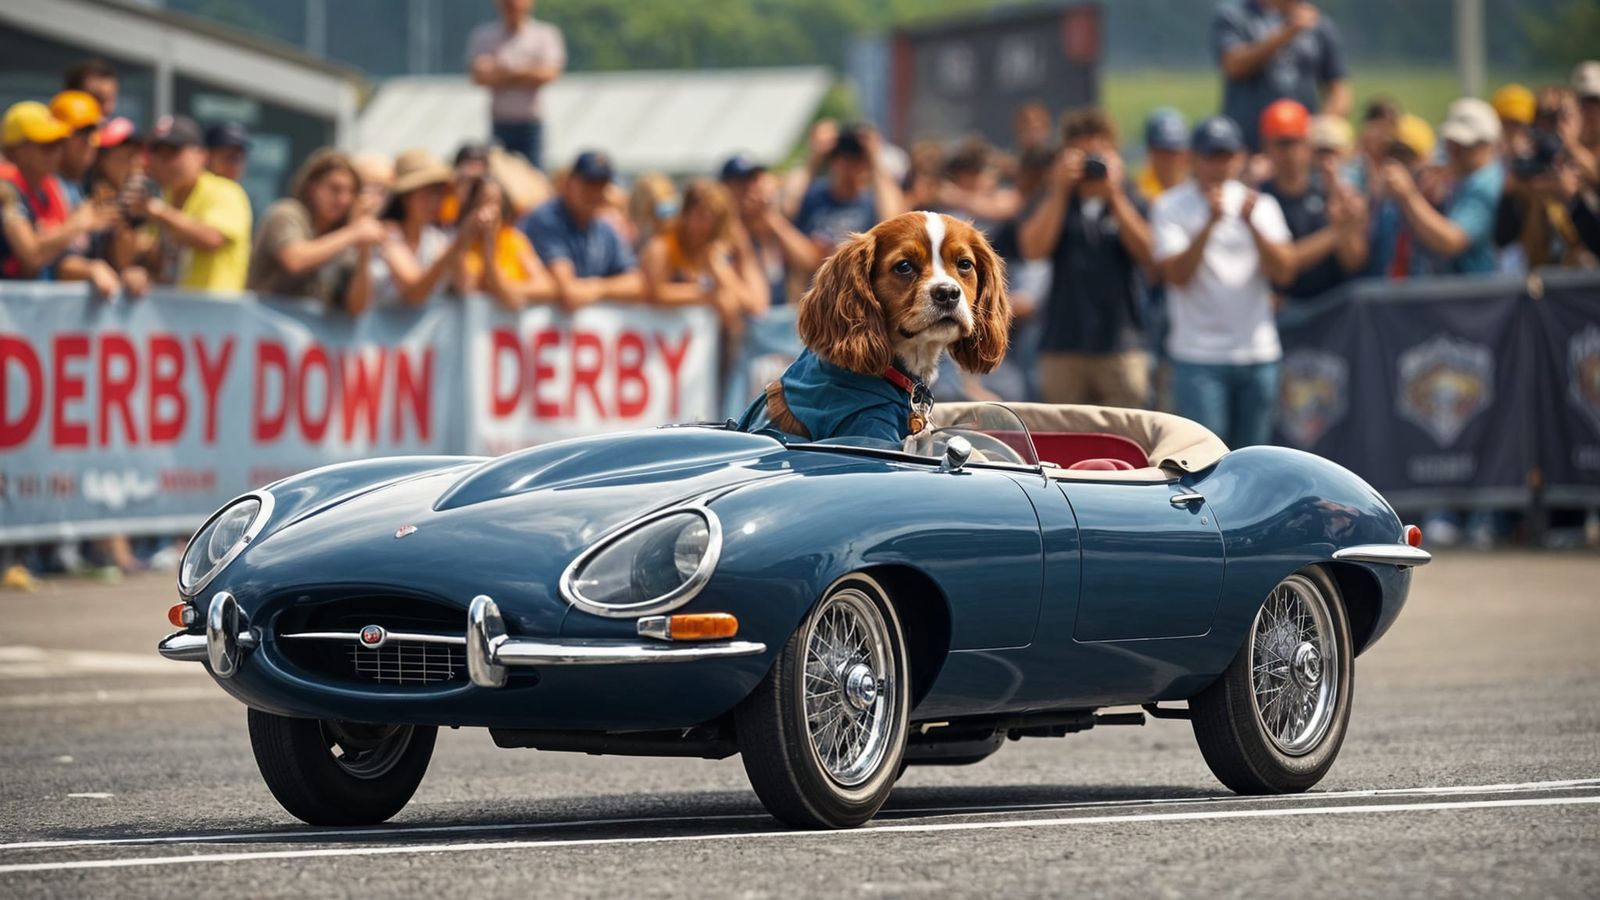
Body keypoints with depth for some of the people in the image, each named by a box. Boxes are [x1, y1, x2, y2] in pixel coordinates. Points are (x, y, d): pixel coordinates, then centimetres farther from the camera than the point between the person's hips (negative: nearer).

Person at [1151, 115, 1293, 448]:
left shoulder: (1260, 205, 9)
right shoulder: (1171, 207, 0)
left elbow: (1282, 271, -2)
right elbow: (1177, 274, -12)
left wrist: (1252, 224, -16)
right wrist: (1210, 223, -20)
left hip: (1258, 354, 4)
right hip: (1199, 357, -4)